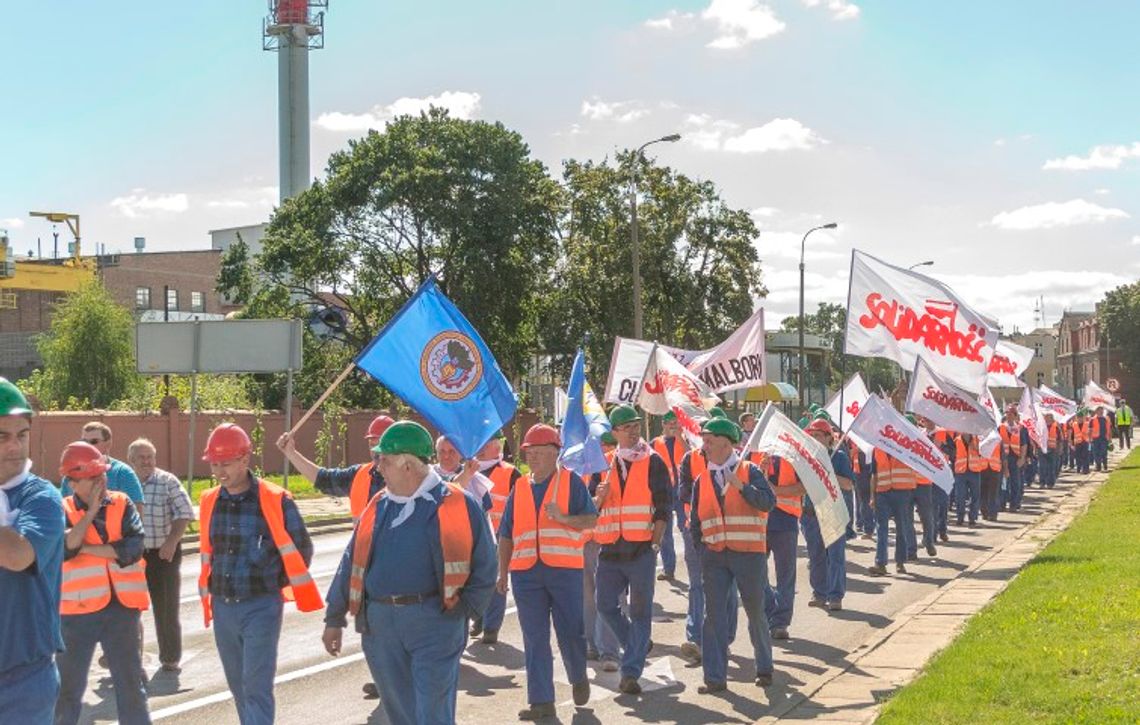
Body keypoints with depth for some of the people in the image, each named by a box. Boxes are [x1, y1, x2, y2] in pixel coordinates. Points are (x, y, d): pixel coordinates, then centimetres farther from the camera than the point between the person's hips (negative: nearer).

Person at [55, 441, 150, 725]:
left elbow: (134, 547, -13)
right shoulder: (62, 511, -3)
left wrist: (84, 548, -13)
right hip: (78, 611, -1)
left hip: (121, 608, 1)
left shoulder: (122, 504, 1)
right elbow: (62, 549, -21)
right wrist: (92, 510, -17)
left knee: (131, 686, 9)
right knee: (68, 688, 11)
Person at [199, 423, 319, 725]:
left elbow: (301, 551, -2)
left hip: (261, 606, -5)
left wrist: (272, 582, 3)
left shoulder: (275, 500, -12)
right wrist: (210, 590, 15)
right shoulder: (210, 502, 4)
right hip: (223, 607, 6)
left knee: (256, 688, -9)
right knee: (238, 687, 16)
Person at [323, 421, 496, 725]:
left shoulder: (459, 505, -4)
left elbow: (483, 567, 0)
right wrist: (335, 618, 15)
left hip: (434, 623, -5)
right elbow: (352, 563, 16)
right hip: (380, 624, 5)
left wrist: (462, 610, -7)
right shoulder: (379, 507, 12)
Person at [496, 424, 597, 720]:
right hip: (526, 571, 3)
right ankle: (541, 701, 6)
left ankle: (579, 679, 31)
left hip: (564, 568, -3)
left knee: (570, 632, 3)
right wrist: (502, 572, 11)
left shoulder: (571, 482, 3)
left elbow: (591, 519, -4)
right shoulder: (520, 489, 14)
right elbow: (506, 535, 16)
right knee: (534, 638, 2)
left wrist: (562, 518, -20)